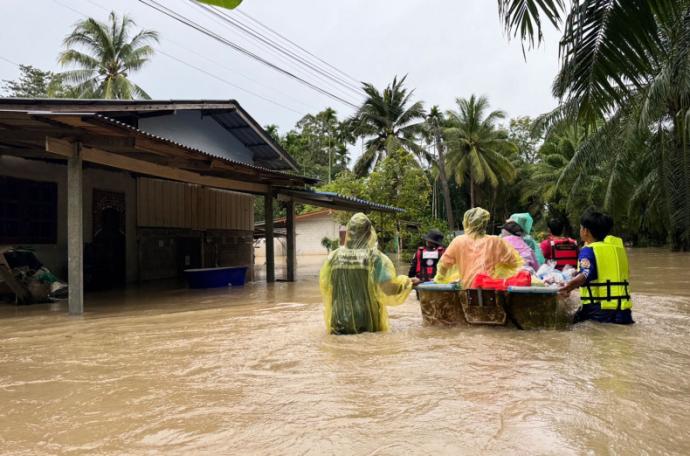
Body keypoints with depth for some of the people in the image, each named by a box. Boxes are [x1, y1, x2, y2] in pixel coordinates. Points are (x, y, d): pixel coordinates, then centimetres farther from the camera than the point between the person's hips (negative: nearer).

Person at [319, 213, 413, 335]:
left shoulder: (334, 256, -3)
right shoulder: (375, 257, -11)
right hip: (368, 324, -2)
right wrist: (406, 281, 6)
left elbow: (324, 286, 7)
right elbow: (389, 286, -15)